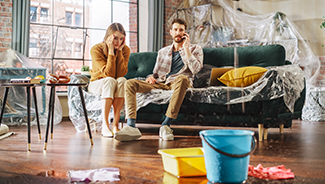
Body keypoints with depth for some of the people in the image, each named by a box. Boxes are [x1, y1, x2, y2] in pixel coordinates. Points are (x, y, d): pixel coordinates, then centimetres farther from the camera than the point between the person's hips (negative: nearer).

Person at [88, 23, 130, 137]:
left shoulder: (125, 50, -9)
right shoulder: (96, 49, -18)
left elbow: (121, 73, -22)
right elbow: (109, 74, -27)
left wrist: (119, 51, -24)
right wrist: (111, 51, -29)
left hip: (117, 85, 3)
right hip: (97, 84, -3)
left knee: (122, 80, -32)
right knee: (110, 81, -36)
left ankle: (115, 125, -35)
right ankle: (105, 126, -42)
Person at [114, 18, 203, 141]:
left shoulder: (195, 49, 12)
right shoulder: (163, 52, 24)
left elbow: (195, 69, -7)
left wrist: (186, 47, -7)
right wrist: (151, 77, -1)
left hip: (177, 83, -4)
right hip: (160, 83, 4)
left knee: (182, 78, -41)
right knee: (130, 83, -18)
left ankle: (166, 125, -39)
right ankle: (131, 127, -34)